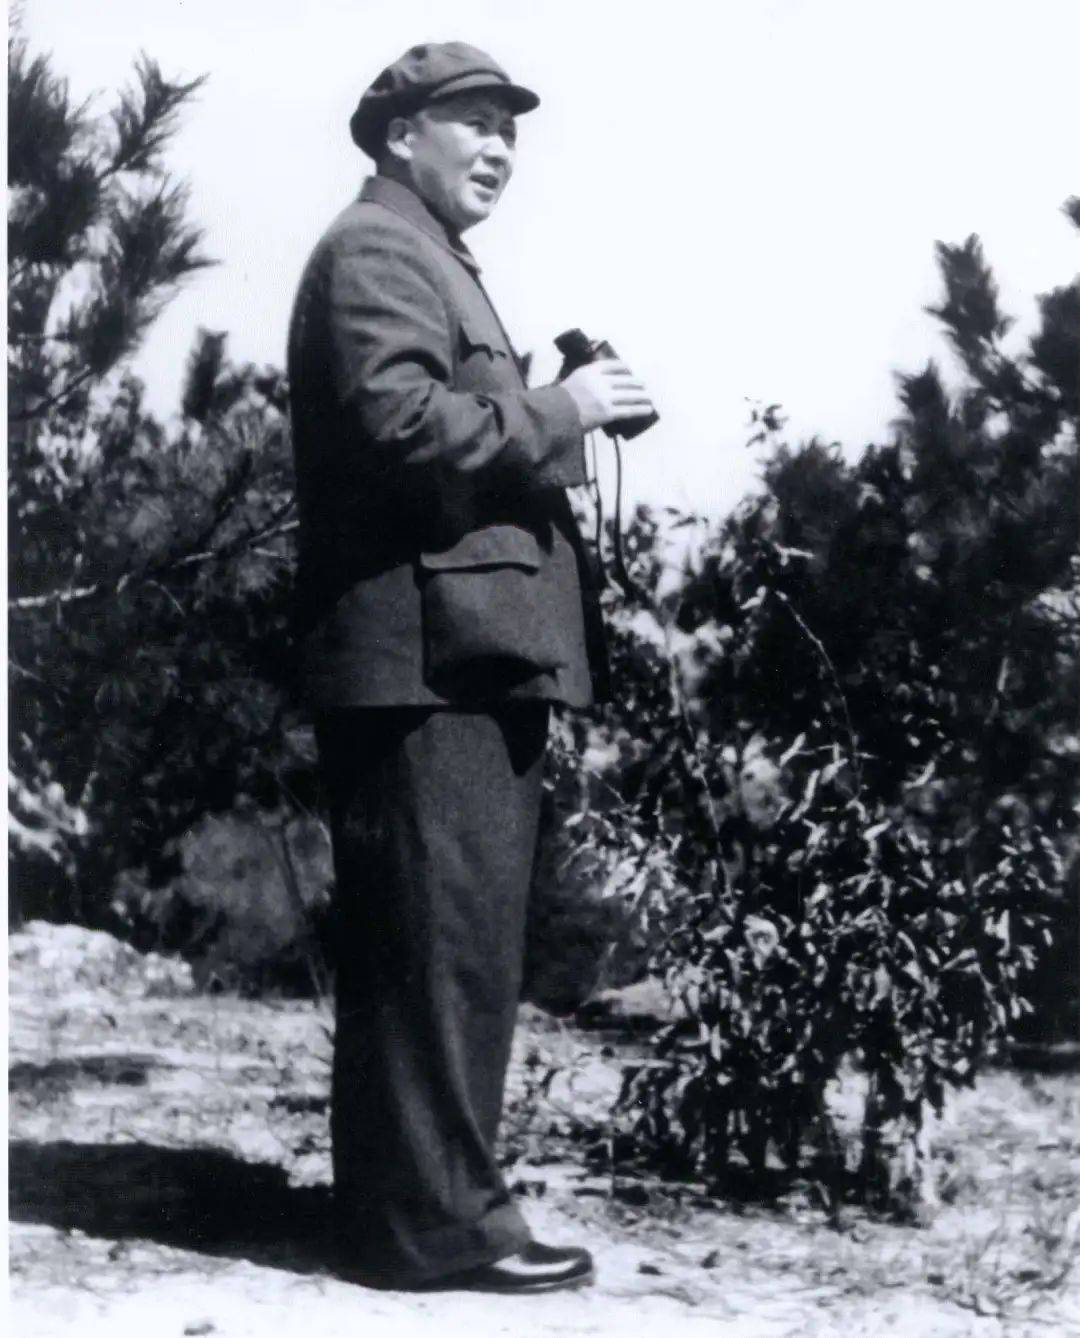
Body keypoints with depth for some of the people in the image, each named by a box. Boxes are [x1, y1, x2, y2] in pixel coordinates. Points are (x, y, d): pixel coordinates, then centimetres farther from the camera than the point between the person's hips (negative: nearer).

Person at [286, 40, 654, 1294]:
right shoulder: (375, 250, -6)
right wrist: (555, 413, -13)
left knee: (456, 942, 13)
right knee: (447, 939, -9)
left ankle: (404, 1197, 21)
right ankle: (438, 1218, -4)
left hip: (463, 657, 11)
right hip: (428, 650, -11)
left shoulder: (429, 259, 27)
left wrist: (553, 416, 15)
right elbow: (398, 419, -21)